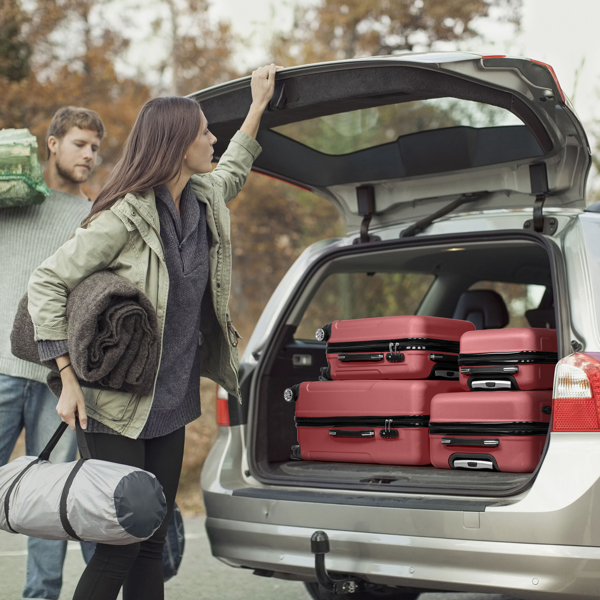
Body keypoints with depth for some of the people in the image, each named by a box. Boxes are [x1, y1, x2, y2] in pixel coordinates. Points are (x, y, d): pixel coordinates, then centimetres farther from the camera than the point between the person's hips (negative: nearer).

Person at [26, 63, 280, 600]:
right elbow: (46, 284, -12)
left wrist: (259, 105, 37)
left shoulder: (205, 198, 5)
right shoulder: (125, 218, -17)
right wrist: (69, 380, -16)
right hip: (118, 411, -7)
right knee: (120, 546, -6)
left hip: (171, 407, 7)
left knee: (152, 543, 10)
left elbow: (232, 172, 32)